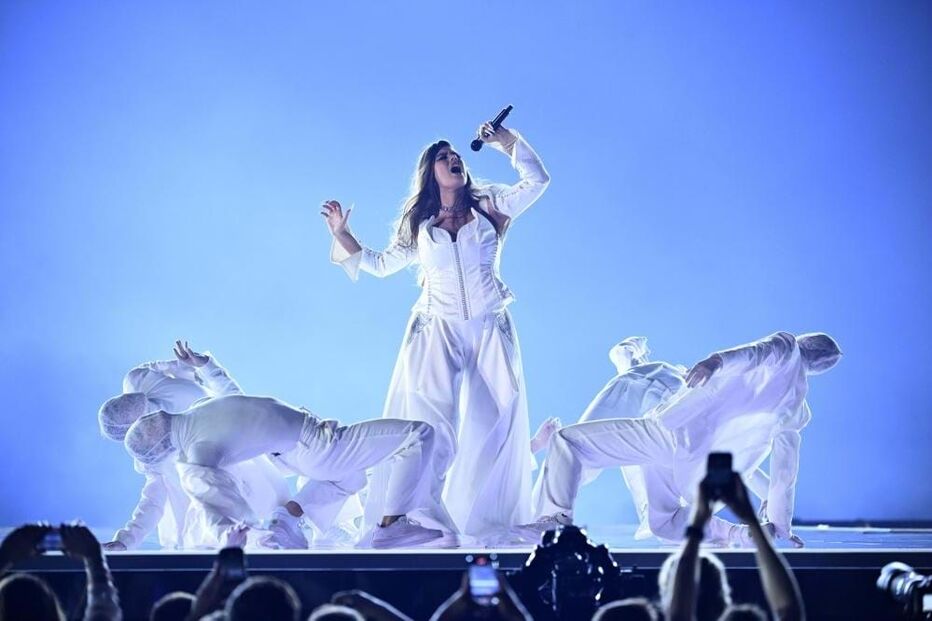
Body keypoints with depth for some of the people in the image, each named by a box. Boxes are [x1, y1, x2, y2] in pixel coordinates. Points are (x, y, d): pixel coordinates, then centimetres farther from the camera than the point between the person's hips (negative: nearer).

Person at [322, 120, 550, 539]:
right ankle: (421, 520, -4)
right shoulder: (419, 227, 13)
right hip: (436, 335, 1)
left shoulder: (489, 207, 8)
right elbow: (380, 264, 23)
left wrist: (507, 142, -3)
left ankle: (490, 521, 4)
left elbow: (537, 181, -1)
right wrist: (341, 234, 15)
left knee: (493, 426, -3)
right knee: (429, 428, -6)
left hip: (489, 332, 0)